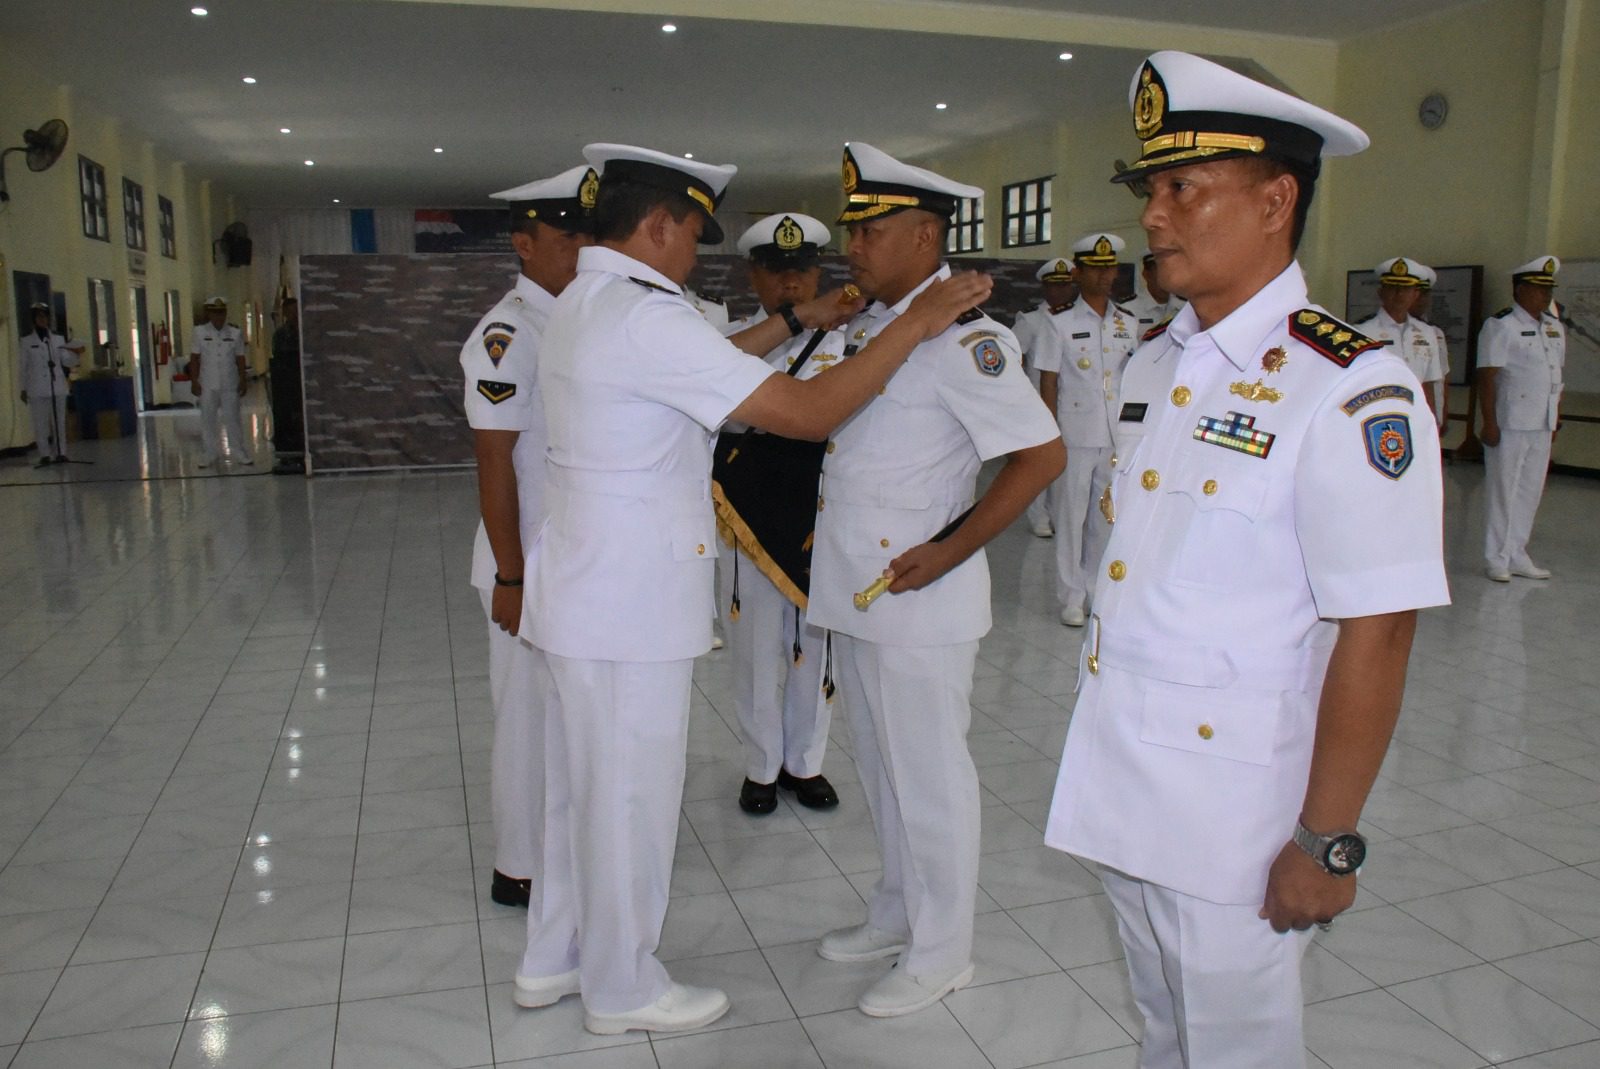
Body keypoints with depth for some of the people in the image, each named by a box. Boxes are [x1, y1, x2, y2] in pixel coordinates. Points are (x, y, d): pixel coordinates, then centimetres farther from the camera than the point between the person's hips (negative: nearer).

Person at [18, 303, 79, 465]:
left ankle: (60, 453, 10)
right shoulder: (26, 340, 4)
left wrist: (75, 353, -13)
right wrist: (23, 389, 3)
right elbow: (23, 366, 5)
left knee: (59, 421, 4)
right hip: (37, 389, -2)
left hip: (58, 387, 2)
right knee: (40, 423, -2)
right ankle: (45, 455, 1)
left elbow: (67, 361, 8)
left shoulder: (58, 339, 10)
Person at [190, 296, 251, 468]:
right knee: (208, 419, 5)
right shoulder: (200, 332, 2)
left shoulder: (235, 333, 3)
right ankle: (209, 455, 12)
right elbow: (194, 358, 2)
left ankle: (241, 453, 10)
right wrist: (194, 381, -3)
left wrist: (243, 380, 2)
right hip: (207, 385, 0)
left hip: (229, 384, 0)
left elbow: (240, 359, 6)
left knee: (232, 418, 3)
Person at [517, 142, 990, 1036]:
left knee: (586, 784, 22)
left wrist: (801, 322, 21)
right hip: (631, 605, -10)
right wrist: (918, 323, -15)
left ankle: (556, 960, 39)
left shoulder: (581, 304, 10)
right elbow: (809, 412, -23)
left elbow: (704, 366, 20)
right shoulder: (647, 316, -22)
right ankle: (623, 988, 28)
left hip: (585, 593, 10)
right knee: (630, 796, 7)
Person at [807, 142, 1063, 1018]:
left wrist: (948, 552, -19)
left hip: (916, 600, -9)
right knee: (880, 767, 20)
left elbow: (1041, 455, -19)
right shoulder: (867, 328, 11)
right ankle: (897, 914, 39)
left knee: (929, 776, 6)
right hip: (854, 594, 9)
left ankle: (940, 952, 24)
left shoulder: (964, 338, -16)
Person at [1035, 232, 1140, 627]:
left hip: (1117, 437, 4)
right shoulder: (1060, 322, -4)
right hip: (1075, 436, -4)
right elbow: (1048, 383, -4)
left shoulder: (1128, 321, 9)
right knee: (1072, 516, 2)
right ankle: (1072, 596, 13)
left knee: (1107, 516, 11)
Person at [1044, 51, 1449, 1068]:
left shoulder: (1354, 391, -19)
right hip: (1124, 786, 7)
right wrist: (1102, 736, 14)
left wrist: (1326, 843, -15)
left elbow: (1375, 636, -19)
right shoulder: (1152, 364, 6)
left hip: (1235, 807, -6)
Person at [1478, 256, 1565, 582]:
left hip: (1542, 427, 7)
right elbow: (1487, 377, -13)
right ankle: (1497, 559, 10)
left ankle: (1517, 556, 20)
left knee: (1530, 492, 11)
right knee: (1502, 491, 1)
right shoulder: (1500, 326, -9)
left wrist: (1556, 419, 15)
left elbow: (1556, 375, 18)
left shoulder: (1555, 327, 14)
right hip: (1509, 426, -7)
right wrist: (1489, 423, -18)